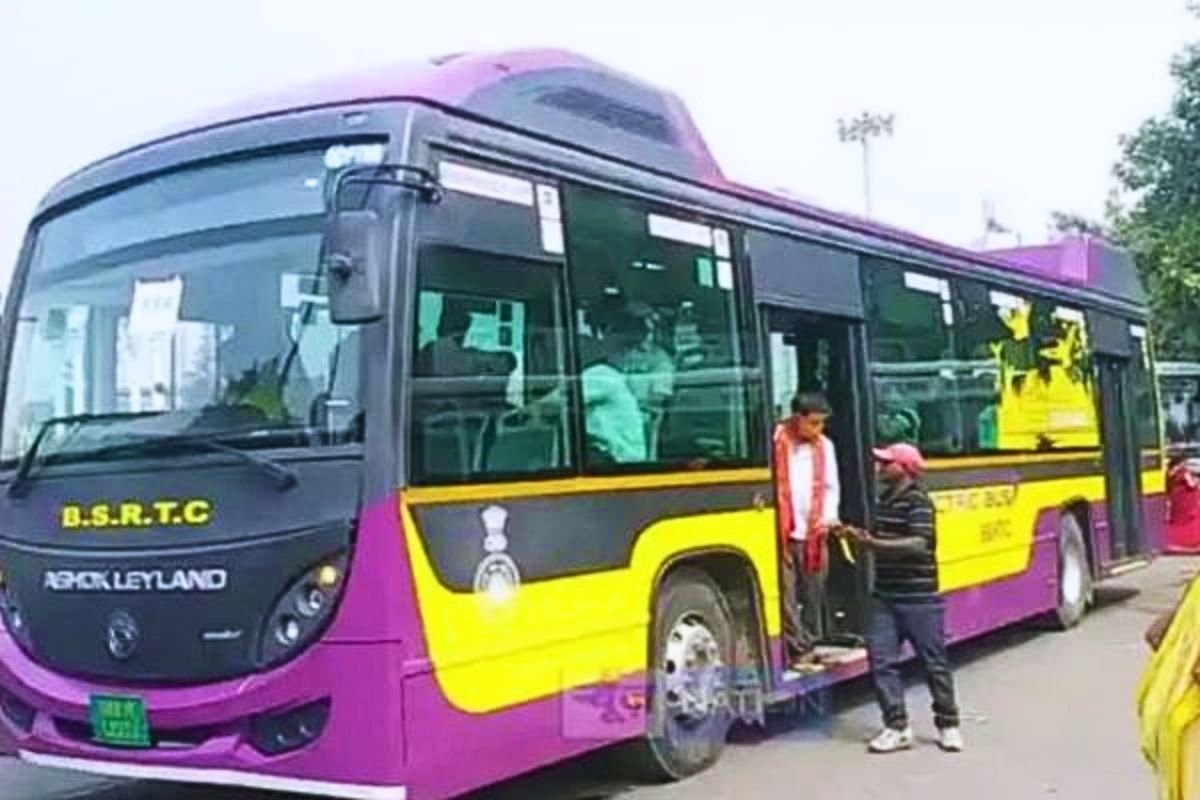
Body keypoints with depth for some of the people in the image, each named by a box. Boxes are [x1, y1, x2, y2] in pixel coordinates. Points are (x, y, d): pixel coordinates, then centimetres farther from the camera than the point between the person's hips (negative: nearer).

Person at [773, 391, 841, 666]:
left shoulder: (825, 446, 9)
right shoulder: (776, 442, -9)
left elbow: (831, 487, 14)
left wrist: (829, 516, -2)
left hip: (814, 534, 5)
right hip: (782, 534, -5)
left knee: (813, 595, 10)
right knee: (787, 596, -4)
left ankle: (810, 646, 20)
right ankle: (798, 651, 2)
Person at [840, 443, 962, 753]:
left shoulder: (918, 501, -14)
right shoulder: (885, 498, 11)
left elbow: (919, 544, -25)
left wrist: (874, 544, -30)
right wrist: (861, 535, 6)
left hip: (919, 598, -7)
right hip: (885, 597, 7)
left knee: (934, 662, 6)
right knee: (882, 660, -1)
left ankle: (948, 724, 21)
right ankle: (897, 727, 6)